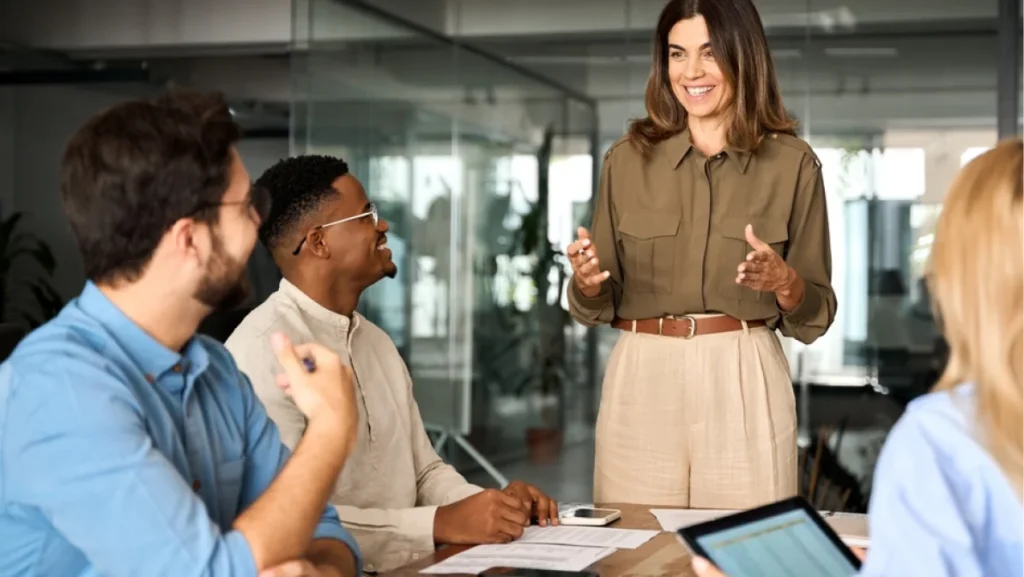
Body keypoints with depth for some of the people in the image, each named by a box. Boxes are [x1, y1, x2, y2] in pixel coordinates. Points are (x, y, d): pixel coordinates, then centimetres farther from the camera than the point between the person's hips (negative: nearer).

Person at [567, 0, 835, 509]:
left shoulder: (792, 163, 1)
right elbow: (599, 307, 9)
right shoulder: (627, 160, 6)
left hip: (744, 383, -1)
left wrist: (784, 282, -15)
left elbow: (815, 315, 4)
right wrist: (587, 280, -11)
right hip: (642, 381, 2)